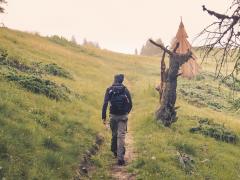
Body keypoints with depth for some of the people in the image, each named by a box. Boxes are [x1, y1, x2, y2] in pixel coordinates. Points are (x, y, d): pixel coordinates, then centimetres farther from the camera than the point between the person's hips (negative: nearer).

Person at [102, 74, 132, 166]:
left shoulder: (109, 90, 0)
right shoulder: (125, 90, 1)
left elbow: (105, 104, -8)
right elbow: (130, 104, 3)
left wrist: (103, 117, -4)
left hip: (113, 116, 1)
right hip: (123, 116, -1)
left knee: (114, 134, 21)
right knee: (121, 136, -4)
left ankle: (114, 151, 39)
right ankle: (120, 158, -12)